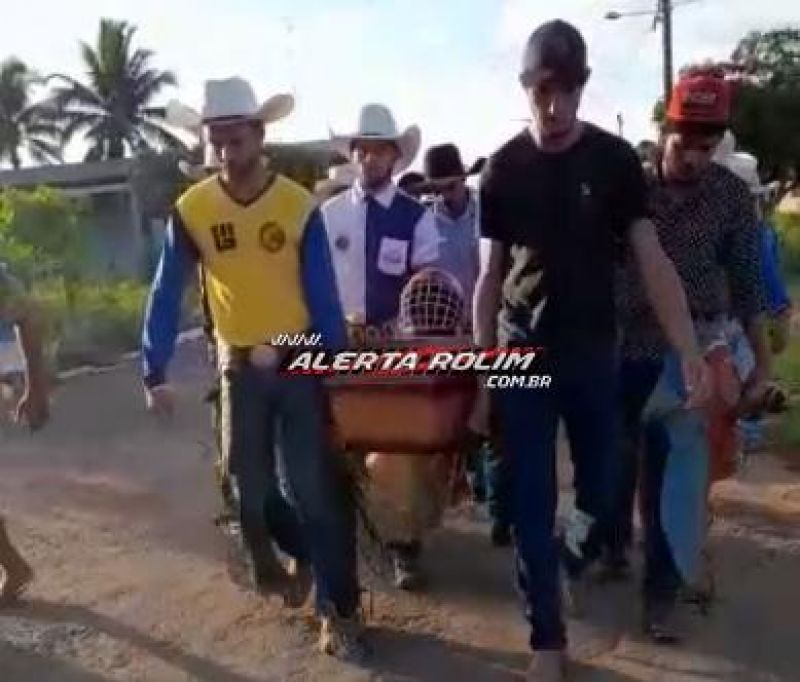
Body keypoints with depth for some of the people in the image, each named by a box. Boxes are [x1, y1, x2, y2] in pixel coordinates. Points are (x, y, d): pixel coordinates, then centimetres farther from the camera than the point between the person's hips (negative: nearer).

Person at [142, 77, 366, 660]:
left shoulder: (300, 206, -10)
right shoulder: (192, 210, -6)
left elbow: (323, 295, -5)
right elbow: (166, 296, -1)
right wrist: (155, 373, -5)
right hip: (239, 367, 2)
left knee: (317, 488, -1)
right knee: (251, 487, 12)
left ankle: (340, 609, 10)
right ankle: (303, 554, 40)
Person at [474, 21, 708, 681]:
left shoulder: (616, 159, -3)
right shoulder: (503, 168, -1)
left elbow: (652, 259, -7)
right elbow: (490, 274, 3)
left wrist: (689, 351, -17)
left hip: (594, 355, 0)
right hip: (523, 357, 0)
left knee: (600, 489, 13)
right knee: (531, 502, 3)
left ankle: (574, 555, 47)